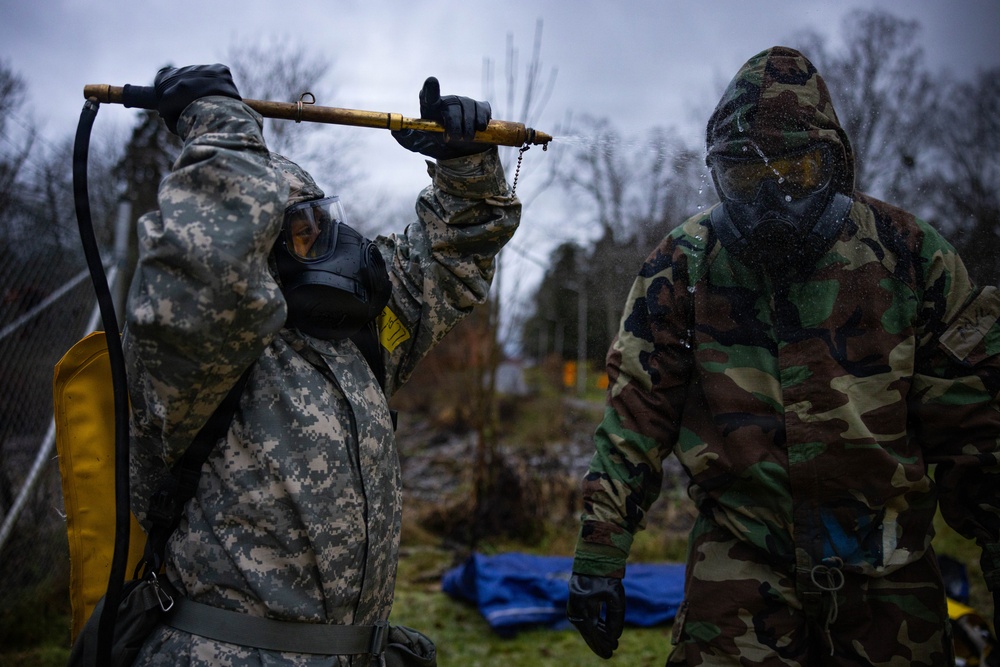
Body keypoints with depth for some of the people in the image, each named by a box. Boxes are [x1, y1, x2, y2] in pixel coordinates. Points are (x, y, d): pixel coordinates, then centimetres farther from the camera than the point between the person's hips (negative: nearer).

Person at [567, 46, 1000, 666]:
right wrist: (599, 555, -5)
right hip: (740, 556, -1)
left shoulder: (905, 251, -3)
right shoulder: (684, 264, -4)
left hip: (890, 568, 2)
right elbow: (636, 409, -4)